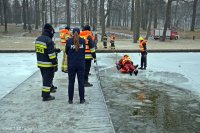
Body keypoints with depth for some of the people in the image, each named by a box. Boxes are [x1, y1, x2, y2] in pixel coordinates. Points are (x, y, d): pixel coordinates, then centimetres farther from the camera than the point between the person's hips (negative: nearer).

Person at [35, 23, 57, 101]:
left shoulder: (38, 39, 8)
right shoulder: (49, 41, -20)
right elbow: (51, 54, -21)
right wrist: (55, 63, -14)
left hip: (40, 63, 8)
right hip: (48, 64, -8)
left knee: (45, 78, 21)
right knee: (48, 79, 1)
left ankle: (45, 92, 33)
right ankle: (46, 96, 7)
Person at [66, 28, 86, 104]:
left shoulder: (69, 41, -6)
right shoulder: (82, 40, -3)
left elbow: (66, 52, 4)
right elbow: (84, 51, 5)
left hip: (71, 64, 0)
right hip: (81, 64, 0)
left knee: (71, 82, 8)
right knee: (81, 81, 8)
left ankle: (70, 99, 12)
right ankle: (82, 99, 13)